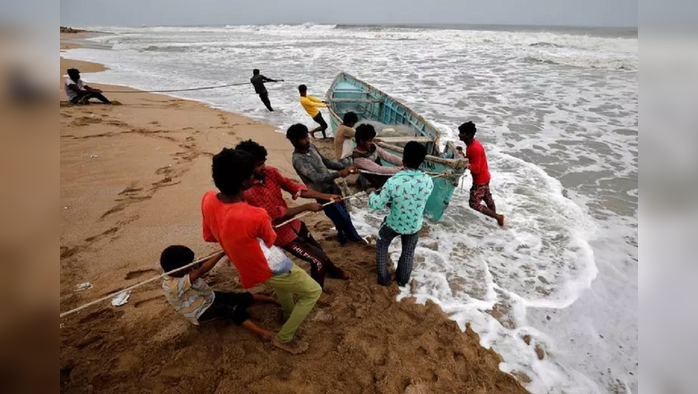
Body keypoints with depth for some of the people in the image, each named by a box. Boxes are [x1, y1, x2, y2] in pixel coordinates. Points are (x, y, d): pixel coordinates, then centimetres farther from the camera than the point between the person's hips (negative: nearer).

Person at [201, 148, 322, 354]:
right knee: (313, 291, 12)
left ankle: (289, 311, 58)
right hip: (270, 269, -8)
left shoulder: (208, 200, -18)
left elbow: (209, 236, 0)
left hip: (245, 264, 8)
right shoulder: (256, 217, -39)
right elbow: (271, 241, -15)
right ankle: (284, 338, 23)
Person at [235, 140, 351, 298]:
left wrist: (325, 196, -11)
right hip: (281, 234, -7)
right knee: (318, 258, 1)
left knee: (318, 250, 25)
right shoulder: (247, 192, -31)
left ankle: (334, 271, 55)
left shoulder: (269, 172, -10)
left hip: (294, 223, 7)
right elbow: (276, 213, -29)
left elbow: (292, 186, -5)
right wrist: (307, 207, -23)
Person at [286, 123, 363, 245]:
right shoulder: (298, 160, -25)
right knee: (342, 218, 6)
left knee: (344, 214, 20)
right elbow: (317, 178, -33)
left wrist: (345, 167, -4)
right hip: (324, 194, -7)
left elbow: (326, 161, 9)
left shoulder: (311, 147, 1)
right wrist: (339, 174, -39)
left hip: (333, 187, 7)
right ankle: (353, 237, 31)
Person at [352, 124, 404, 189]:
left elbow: (388, 156, 0)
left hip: (385, 177, 8)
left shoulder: (372, 146, 0)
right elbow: (378, 169, -27)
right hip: (376, 186, -8)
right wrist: (400, 169, -27)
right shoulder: (358, 158, -22)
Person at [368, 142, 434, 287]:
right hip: (414, 226, 2)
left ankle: (383, 278, 38)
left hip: (394, 224, -2)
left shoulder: (393, 182, -31)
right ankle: (403, 280, 48)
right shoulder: (428, 181, -20)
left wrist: (372, 194, 3)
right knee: (408, 252, 28)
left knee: (381, 246, 28)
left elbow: (376, 205, -19)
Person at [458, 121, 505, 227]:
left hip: (480, 179, -10)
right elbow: (471, 159, 8)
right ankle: (495, 216, 45)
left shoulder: (475, 148, -30)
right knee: (487, 197, 26)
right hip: (483, 176, 10)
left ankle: (498, 217, 10)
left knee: (474, 203, 0)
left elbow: (476, 168, -31)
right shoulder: (471, 144, -1)